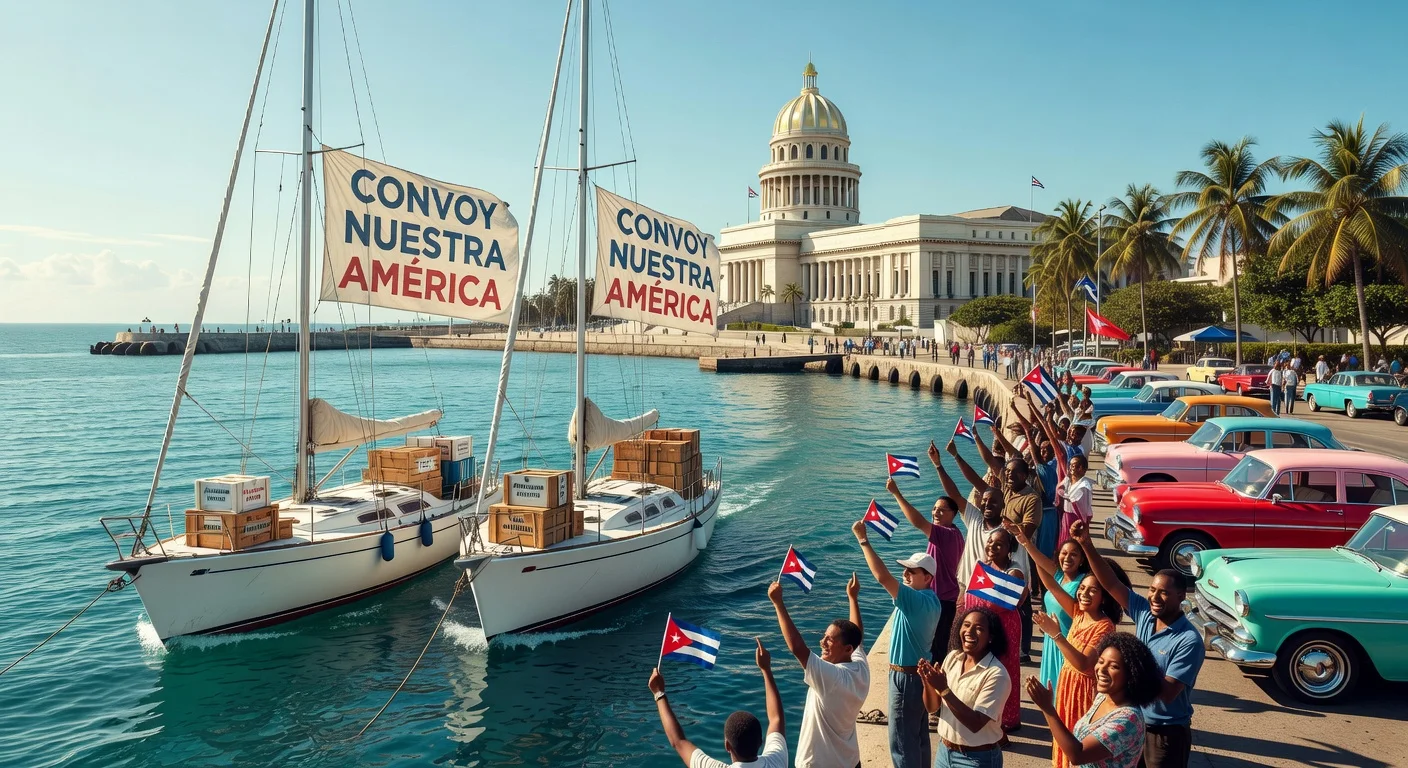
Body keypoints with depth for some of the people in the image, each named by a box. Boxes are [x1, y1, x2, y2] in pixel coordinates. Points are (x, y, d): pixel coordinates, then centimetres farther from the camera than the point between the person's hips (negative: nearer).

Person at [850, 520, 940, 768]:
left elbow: (882, 576, -37)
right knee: (919, 737, 20)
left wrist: (863, 540, -33)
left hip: (906, 677, -10)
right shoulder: (930, 600, 5)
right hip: (920, 672, 10)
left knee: (902, 742, 2)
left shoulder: (916, 601, -26)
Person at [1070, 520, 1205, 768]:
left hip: (1167, 733, -6)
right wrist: (1086, 544, -21)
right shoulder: (1144, 613, -5)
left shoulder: (1189, 641, -21)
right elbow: (1111, 583, -11)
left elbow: (1167, 692, -24)